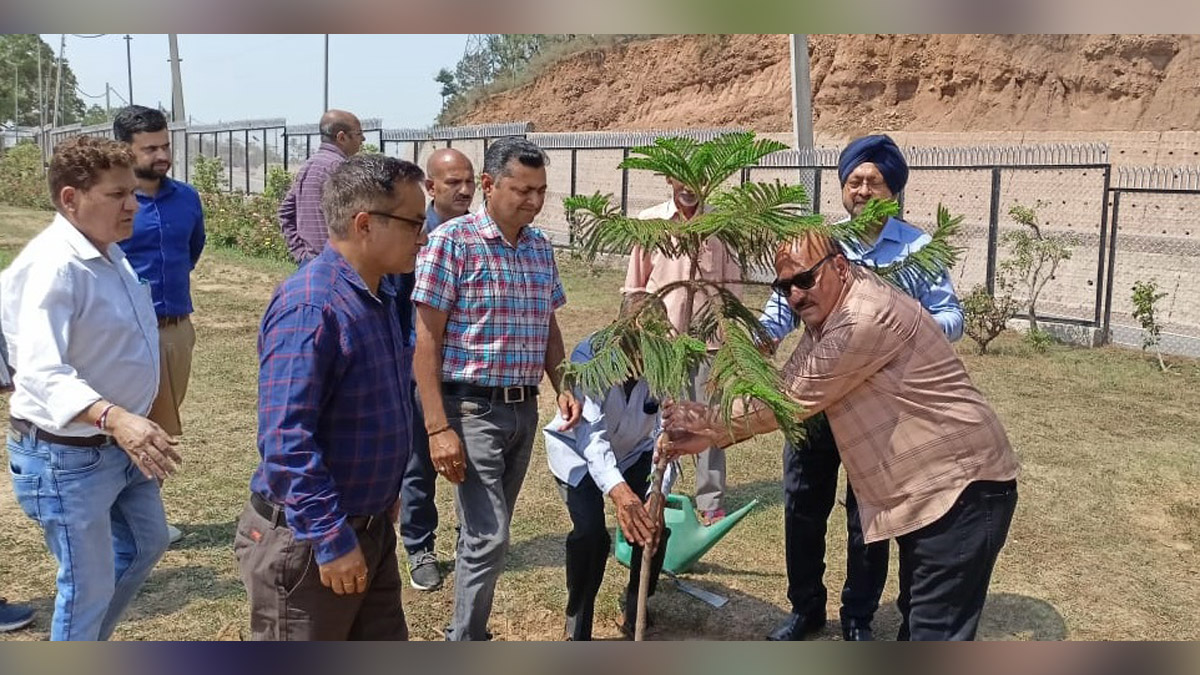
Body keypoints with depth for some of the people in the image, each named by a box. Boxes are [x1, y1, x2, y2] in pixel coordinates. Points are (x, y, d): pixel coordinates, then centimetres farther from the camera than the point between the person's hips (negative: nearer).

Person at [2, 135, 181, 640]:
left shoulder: (107, 252, 5)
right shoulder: (54, 265, -26)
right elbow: (42, 374, -36)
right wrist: (114, 417, -51)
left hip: (119, 444, 10)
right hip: (66, 456, -10)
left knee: (146, 543, 25)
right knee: (89, 586, 3)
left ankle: (83, 646, 45)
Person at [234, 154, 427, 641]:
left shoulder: (380, 295, 6)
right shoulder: (309, 307, -24)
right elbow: (286, 440, -27)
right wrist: (332, 539, -25)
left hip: (372, 528, 9)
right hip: (307, 542, -9)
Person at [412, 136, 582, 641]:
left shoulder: (540, 247, 8)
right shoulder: (452, 241, -11)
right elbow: (426, 339, -13)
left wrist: (562, 387, 2)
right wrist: (438, 428, -18)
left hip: (524, 410, 6)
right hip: (473, 409, -6)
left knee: (486, 534, 16)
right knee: (488, 538, -7)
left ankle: (467, 631, 32)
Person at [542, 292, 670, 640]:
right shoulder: (589, 356, -33)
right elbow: (592, 437, -43)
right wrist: (620, 493, -59)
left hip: (634, 451, 3)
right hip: (579, 452, -3)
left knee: (655, 523, -14)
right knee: (590, 531, -23)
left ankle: (635, 614, 14)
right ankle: (577, 629, 1)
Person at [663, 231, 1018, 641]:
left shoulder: (868, 319, -24)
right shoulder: (827, 318, 9)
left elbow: (794, 399, -20)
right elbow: (781, 391, 9)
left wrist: (711, 421, -8)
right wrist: (709, 434, 0)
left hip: (962, 490, -10)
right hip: (922, 493, 11)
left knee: (936, 636, -7)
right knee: (916, 621, 23)